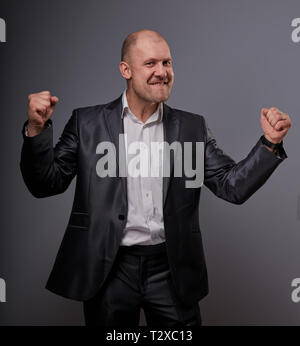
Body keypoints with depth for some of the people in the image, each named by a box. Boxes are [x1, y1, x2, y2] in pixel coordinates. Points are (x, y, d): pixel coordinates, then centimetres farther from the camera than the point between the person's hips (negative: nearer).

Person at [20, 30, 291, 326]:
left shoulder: (192, 127, 5)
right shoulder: (88, 123, 0)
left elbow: (233, 186, 2)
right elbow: (46, 184, -1)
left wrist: (269, 143, -11)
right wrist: (37, 129, -16)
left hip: (172, 269, 2)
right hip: (109, 269, -1)